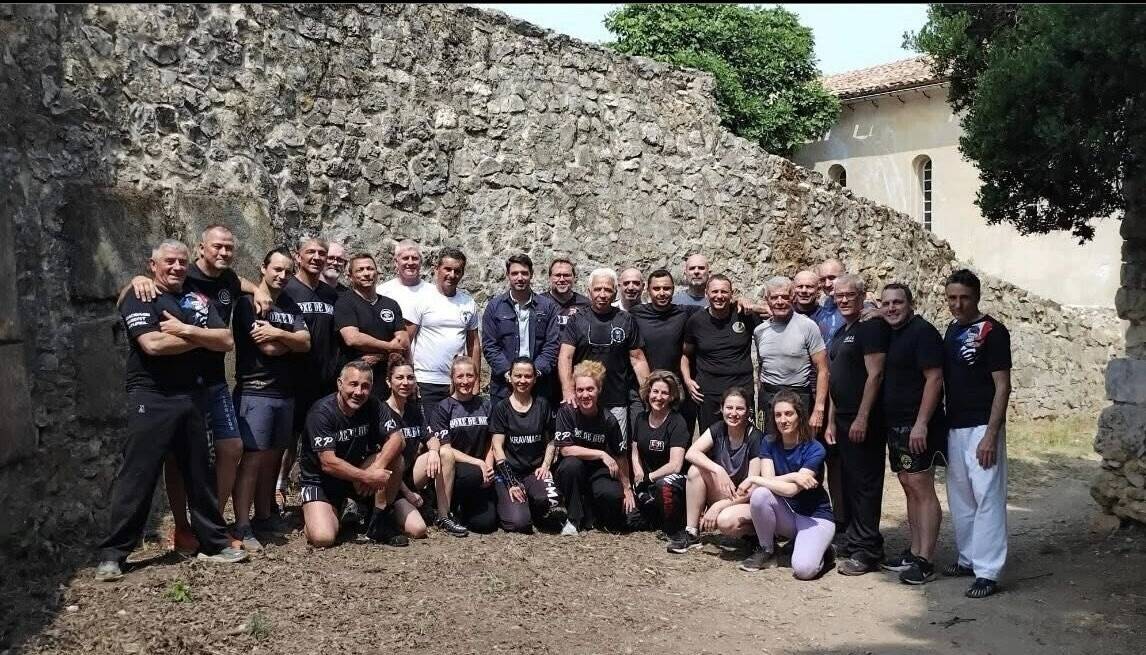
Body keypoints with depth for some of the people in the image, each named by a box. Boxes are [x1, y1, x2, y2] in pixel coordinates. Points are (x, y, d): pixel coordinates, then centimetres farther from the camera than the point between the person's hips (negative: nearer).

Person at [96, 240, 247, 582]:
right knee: (137, 476, -4)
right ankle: (113, 554, 3)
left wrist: (185, 330, -10)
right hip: (153, 399, -5)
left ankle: (213, 542, 20)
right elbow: (153, 344, -17)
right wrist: (202, 338, -5)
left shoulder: (199, 300, 16)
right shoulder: (139, 299, 0)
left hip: (194, 397, 5)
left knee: (201, 473, 11)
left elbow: (227, 341, 3)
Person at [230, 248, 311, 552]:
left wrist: (278, 334, -14)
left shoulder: (291, 307, 16)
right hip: (255, 392, -7)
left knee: (272, 457, 11)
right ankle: (242, 528, -9)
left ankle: (264, 516, 20)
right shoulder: (247, 302, -5)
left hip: (285, 392, 7)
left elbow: (306, 343, 1)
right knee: (253, 458, -11)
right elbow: (267, 348, -14)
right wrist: (292, 339, 3)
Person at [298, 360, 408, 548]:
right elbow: (328, 463, -27)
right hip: (320, 480, -5)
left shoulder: (372, 405, -6)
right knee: (323, 538, -25)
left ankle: (380, 523, -9)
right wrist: (369, 477, -27)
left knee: (393, 458, -20)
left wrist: (376, 468, -30)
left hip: (356, 471, 5)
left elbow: (396, 438, -14)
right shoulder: (322, 412, -22)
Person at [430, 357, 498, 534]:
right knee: (473, 474, -38)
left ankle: (464, 506, 18)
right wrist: (478, 463, -17)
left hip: (482, 472, 3)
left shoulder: (485, 405, 11)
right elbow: (445, 450, -8)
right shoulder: (443, 408, -1)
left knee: (486, 523, -17)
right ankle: (448, 508, -8)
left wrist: (488, 467, -7)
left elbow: (490, 443, 13)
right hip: (452, 470, -3)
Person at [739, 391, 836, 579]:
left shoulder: (815, 450, -16)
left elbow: (791, 490, -24)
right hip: (785, 514, 4)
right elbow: (768, 480, -12)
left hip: (815, 517, -4)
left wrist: (753, 479, -19)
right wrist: (793, 476, -27)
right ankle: (766, 550, -6)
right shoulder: (769, 444, -1)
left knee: (804, 569, -29)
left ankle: (820, 551, 8)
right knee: (760, 494, -29)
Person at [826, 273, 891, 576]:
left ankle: (868, 551, 2)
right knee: (849, 483, 13)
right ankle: (853, 542, 22)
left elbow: (874, 375, -17)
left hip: (863, 422, -9)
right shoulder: (840, 334, 17)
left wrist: (862, 418, -21)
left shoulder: (871, 328, -10)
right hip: (843, 420, 9)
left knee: (865, 485, -4)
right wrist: (831, 421, 18)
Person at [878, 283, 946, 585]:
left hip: (917, 425, -9)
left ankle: (925, 561, -6)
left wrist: (921, 424, -22)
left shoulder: (922, 332, -10)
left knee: (922, 489, -8)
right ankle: (914, 551, 20)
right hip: (896, 424, 9)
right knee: (909, 488, 13)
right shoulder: (890, 335, 15)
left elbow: (934, 378, -17)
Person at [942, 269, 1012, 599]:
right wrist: (941, 427, 12)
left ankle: (987, 572, -4)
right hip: (954, 426, 8)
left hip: (981, 427, -8)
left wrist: (991, 434, -19)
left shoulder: (992, 331, -10)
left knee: (987, 497, -7)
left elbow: (1002, 386, -13)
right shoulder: (952, 329, 11)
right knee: (959, 498, 15)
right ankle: (967, 558, 27)